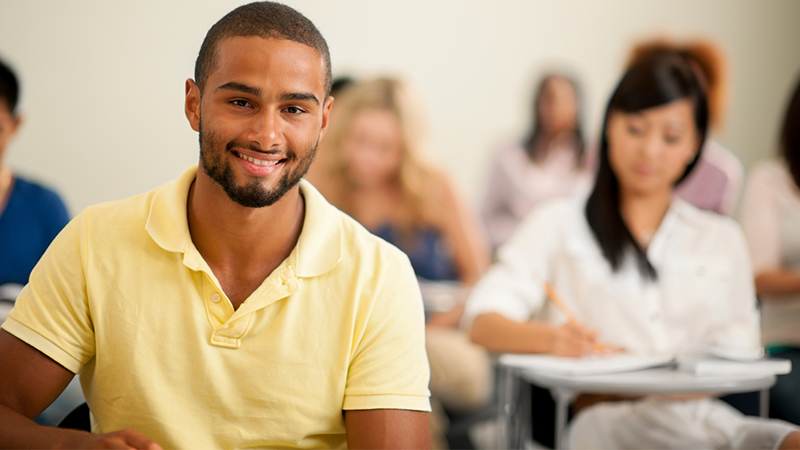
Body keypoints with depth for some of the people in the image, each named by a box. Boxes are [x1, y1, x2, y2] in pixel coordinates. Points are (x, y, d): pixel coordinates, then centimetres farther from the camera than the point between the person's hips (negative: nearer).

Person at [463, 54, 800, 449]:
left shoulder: (722, 239, 28)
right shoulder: (557, 224, 18)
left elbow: (738, 355, 18)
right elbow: (482, 322, 4)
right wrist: (552, 339, -19)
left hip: (695, 407, 3)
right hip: (600, 413, -3)